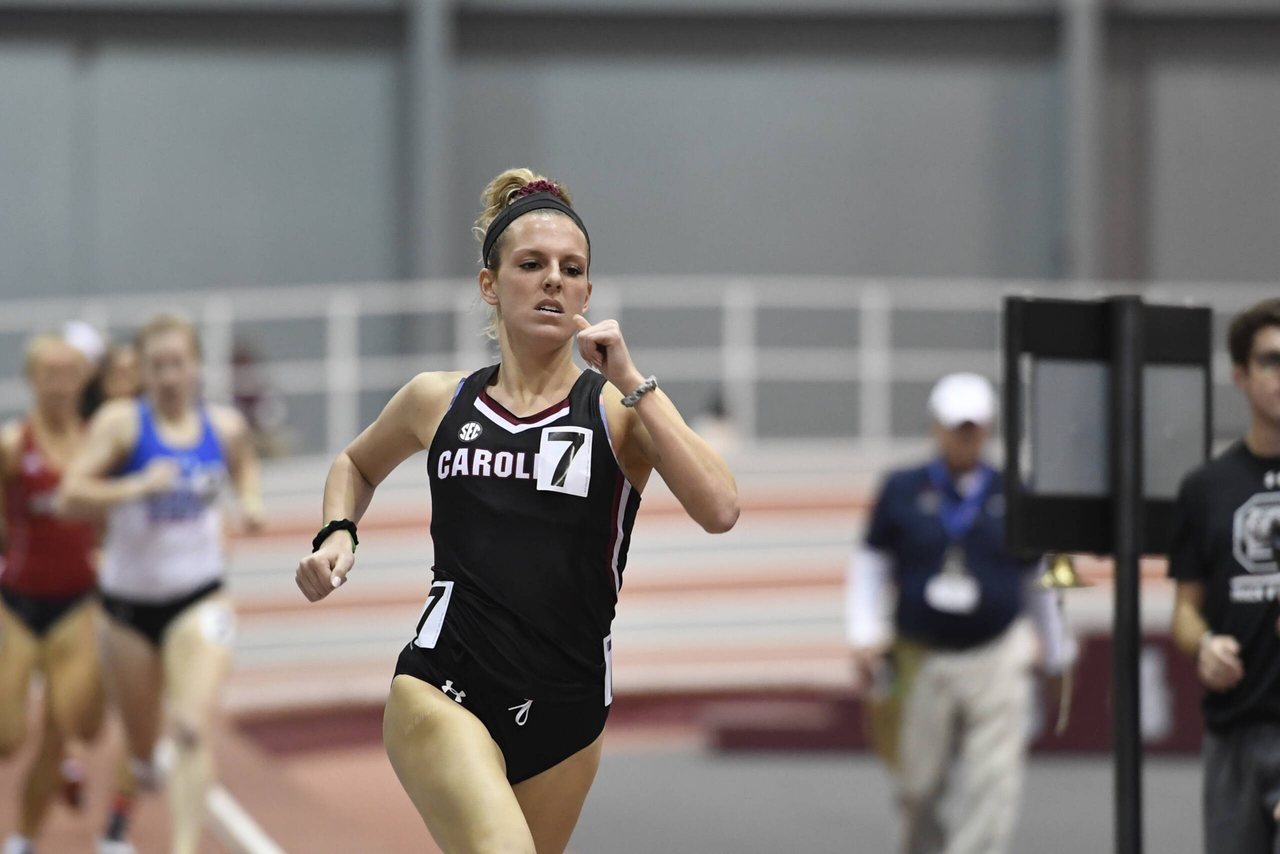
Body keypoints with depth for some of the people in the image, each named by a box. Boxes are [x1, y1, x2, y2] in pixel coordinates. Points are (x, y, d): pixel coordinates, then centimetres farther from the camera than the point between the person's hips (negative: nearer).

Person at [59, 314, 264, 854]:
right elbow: (71, 495, -19)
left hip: (198, 600, 1)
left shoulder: (224, 426, 0)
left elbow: (243, 466, 24)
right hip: (129, 601, -1)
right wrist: (137, 486, -31)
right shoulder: (120, 423, -11)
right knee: (141, 745, 14)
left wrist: (251, 501, 4)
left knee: (192, 729, -20)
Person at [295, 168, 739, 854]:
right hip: (440, 692, -1)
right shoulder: (438, 402, 8)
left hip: (565, 718, 1)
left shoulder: (620, 408, 1)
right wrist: (337, 533, 11)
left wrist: (630, 382, -17)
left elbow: (718, 509, -17)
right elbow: (357, 464, 31)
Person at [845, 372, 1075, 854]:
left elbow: (1038, 580, 16)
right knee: (918, 788, 8)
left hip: (997, 662, 0)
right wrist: (863, 636, -5)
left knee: (992, 788, -12)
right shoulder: (903, 491, 4)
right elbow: (869, 565, 8)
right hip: (921, 663, 0)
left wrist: (1056, 652, 22)